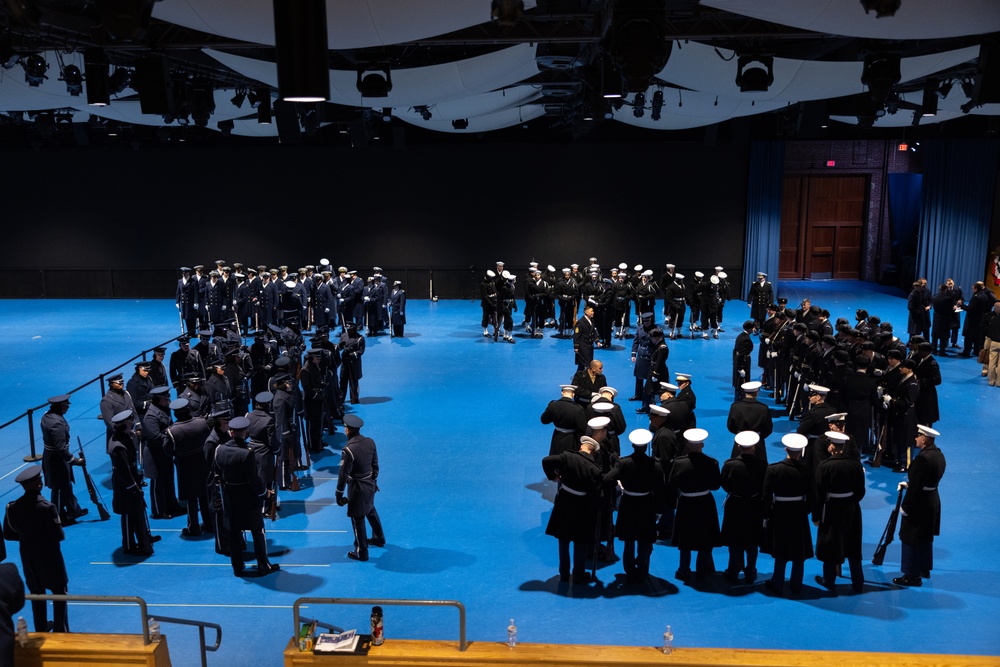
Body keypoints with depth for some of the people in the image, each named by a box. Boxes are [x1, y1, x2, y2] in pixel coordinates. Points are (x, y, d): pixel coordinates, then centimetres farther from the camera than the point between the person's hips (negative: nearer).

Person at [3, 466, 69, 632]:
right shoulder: (47, 507, -25)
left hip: (28, 558, 5)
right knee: (59, 593, 11)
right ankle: (60, 632, 15)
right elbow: (59, 536, -22)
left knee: (36, 594, 20)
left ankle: (40, 631, 34)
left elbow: (8, 535, 0)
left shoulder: (12, 507, -10)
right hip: (50, 557, -5)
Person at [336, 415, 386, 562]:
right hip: (370, 484, 7)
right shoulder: (370, 442, -7)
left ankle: (361, 552, 24)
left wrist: (339, 494, -9)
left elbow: (343, 475, -21)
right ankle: (379, 538, 48)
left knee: (358, 519, 10)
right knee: (371, 511, 29)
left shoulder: (348, 450, -28)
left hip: (357, 488, -7)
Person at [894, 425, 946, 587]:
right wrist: (908, 484, 11)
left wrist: (905, 506, -17)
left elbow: (916, 486, -25)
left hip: (919, 504, -10)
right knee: (926, 537, 23)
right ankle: (924, 569, 37)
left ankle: (913, 575, 10)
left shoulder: (923, 458, -27)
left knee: (911, 540, 2)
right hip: (932, 501, 10)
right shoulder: (939, 454, 3)